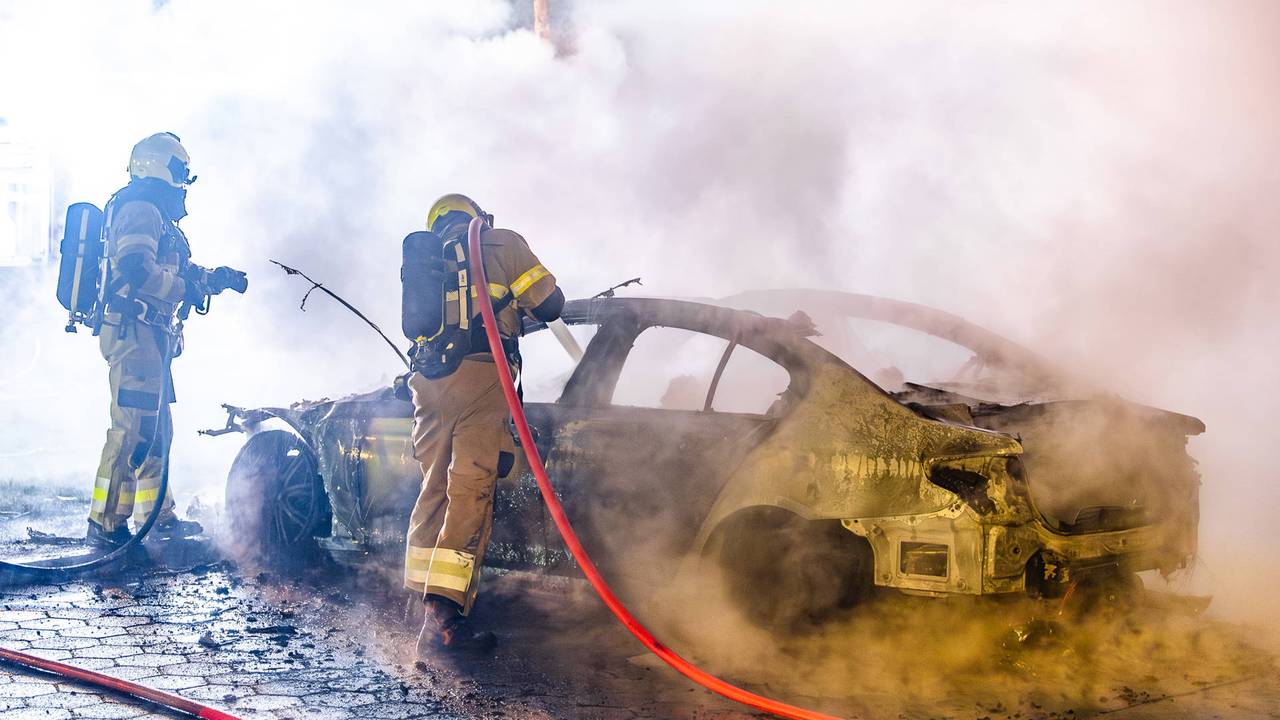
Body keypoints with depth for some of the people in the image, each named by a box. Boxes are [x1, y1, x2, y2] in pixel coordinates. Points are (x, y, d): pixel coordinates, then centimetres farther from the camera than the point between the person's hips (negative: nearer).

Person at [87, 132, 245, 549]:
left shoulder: (155, 215, 24)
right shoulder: (140, 209, -10)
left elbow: (176, 272, 30)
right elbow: (136, 268, -24)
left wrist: (215, 278, 15)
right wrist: (185, 290, -15)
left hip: (148, 338, 11)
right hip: (133, 331, -11)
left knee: (157, 428, 16)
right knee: (133, 427, -15)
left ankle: (156, 516, 24)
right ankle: (105, 524, -16)